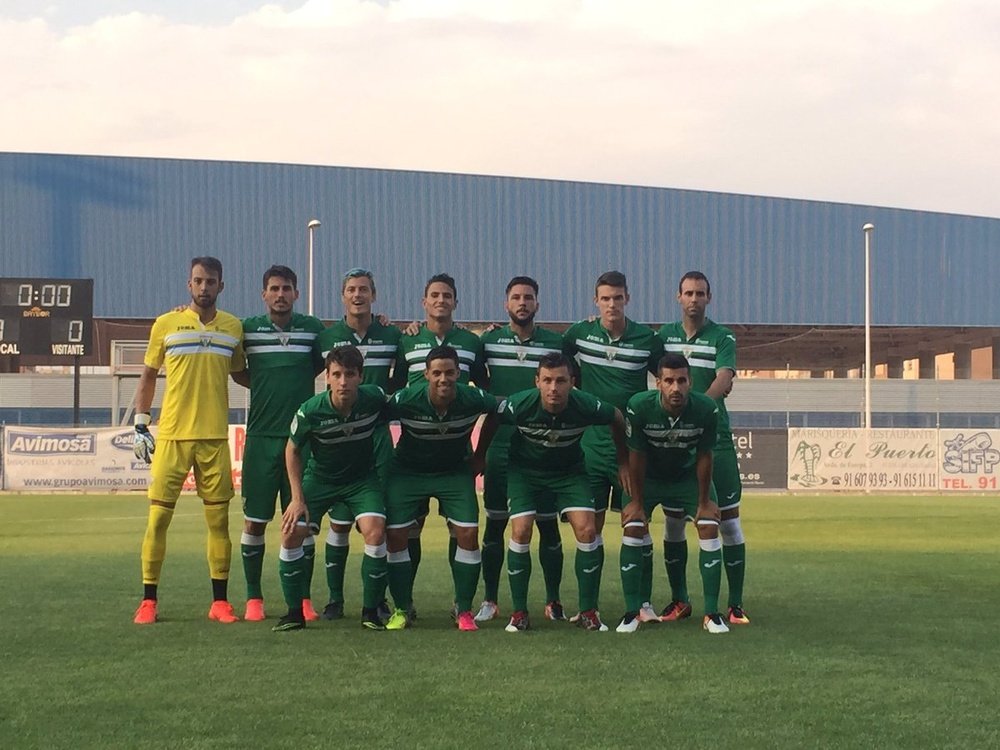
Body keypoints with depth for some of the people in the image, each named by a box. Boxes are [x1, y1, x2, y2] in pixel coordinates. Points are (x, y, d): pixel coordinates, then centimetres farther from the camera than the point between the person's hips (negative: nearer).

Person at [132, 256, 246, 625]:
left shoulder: (234, 327, 8)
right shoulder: (166, 325, 3)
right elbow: (148, 376, 9)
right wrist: (140, 425, 3)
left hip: (215, 438, 2)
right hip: (171, 436, -2)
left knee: (218, 519, 3)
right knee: (158, 516, -3)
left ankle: (220, 601, 11)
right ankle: (148, 601, 6)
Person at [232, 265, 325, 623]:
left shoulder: (313, 327, 4)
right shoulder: (248, 328, 4)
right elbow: (236, 371, 15)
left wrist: (294, 384, 5)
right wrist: (264, 387, 4)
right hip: (260, 436, 0)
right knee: (254, 519, 3)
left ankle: (303, 597, 12)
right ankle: (253, 597, 13)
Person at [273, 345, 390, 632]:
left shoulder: (374, 398, -23)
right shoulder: (310, 411, -25)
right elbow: (292, 449, -6)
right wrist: (297, 498, -10)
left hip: (362, 477, 0)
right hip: (319, 477, 0)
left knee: (375, 531, -23)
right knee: (291, 532, -15)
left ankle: (371, 611, -6)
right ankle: (295, 613, 2)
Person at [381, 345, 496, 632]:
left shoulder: (474, 399, -22)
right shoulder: (405, 400, -27)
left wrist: (480, 455, 4)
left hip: (456, 471, 1)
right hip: (407, 471, 0)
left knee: (468, 533, -12)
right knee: (395, 534, -9)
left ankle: (464, 610, 2)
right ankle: (402, 609, 7)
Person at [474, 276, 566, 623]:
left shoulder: (555, 342, 4)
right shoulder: (489, 340, 5)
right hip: (500, 447, 1)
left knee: (548, 524, 2)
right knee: (494, 523, 4)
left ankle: (553, 601, 11)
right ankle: (490, 601, 13)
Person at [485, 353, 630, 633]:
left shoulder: (586, 406, -27)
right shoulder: (519, 405, -29)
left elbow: (617, 419, -4)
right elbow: (491, 420, -6)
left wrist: (623, 461, 3)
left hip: (570, 471, 1)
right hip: (524, 470, 0)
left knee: (587, 529, -15)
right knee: (521, 532, -15)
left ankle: (588, 612, -2)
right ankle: (519, 613, -1)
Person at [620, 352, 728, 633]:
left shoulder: (706, 409, -28)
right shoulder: (639, 406, -30)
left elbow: (704, 457, -14)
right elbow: (636, 456, -17)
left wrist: (704, 502, -7)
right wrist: (637, 502, -11)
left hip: (688, 475, 1)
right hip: (648, 475, -1)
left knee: (709, 527, -12)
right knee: (633, 528, -14)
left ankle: (712, 613, -3)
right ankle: (632, 612, -4)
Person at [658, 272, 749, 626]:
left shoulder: (722, 338, 0)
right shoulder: (665, 335, 11)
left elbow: (724, 381, -14)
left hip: (715, 438, -3)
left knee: (728, 519, -3)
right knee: (673, 520, 5)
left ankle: (736, 604, 2)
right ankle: (679, 601, 16)